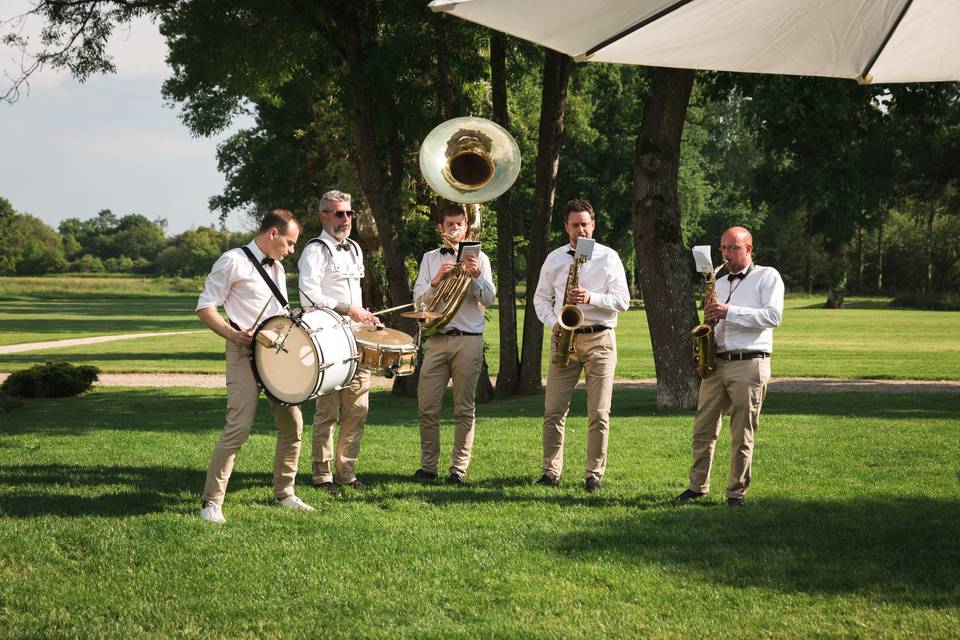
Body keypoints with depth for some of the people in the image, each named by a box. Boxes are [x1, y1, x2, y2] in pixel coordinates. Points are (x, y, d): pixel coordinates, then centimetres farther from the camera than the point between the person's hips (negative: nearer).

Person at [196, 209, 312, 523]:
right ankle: (211, 502, -10)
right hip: (246, 353, -8)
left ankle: (284, 493, 24)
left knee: (292, 423, 9)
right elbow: (205, 307, -10)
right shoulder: (233, 261, -7)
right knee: (239, 427, -15)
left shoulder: (277, 268, 18)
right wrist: (232, 334, -23)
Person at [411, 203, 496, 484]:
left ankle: (459, 468, 4)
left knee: (464, 409, 0)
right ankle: (428, 466, 5)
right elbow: (418, 298, 5)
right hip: (436, 339, 1)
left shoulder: (478, 258, 10)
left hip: (469, 340, -1)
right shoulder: (430, 258, 15)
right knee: (428, 407, -3)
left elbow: (489, 299, 0)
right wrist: (436, 280, -13)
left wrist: (476, 276, -17)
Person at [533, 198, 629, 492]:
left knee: (599, 414, -3)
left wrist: (591, 297, -17)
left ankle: (595, 473, 3)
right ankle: (551, 471, 5)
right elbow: (541, 297, 15)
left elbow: (622, 300, -2)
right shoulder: (554, 258, 12)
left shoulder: (608, 257, 3)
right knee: (553, 411, -2)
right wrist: (553, 323, -3)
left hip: (599, 339, -2)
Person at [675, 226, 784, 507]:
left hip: (749, 364, -6)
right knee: (703, 428, 4)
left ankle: (736, 493, 3)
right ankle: (697, 486, 14)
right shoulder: (719, 284, 21)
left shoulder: (767, 277, 3)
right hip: (716, 363, 6)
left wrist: (730, 312, -16)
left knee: (742, 434, -3)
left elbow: (774, 316, -11)